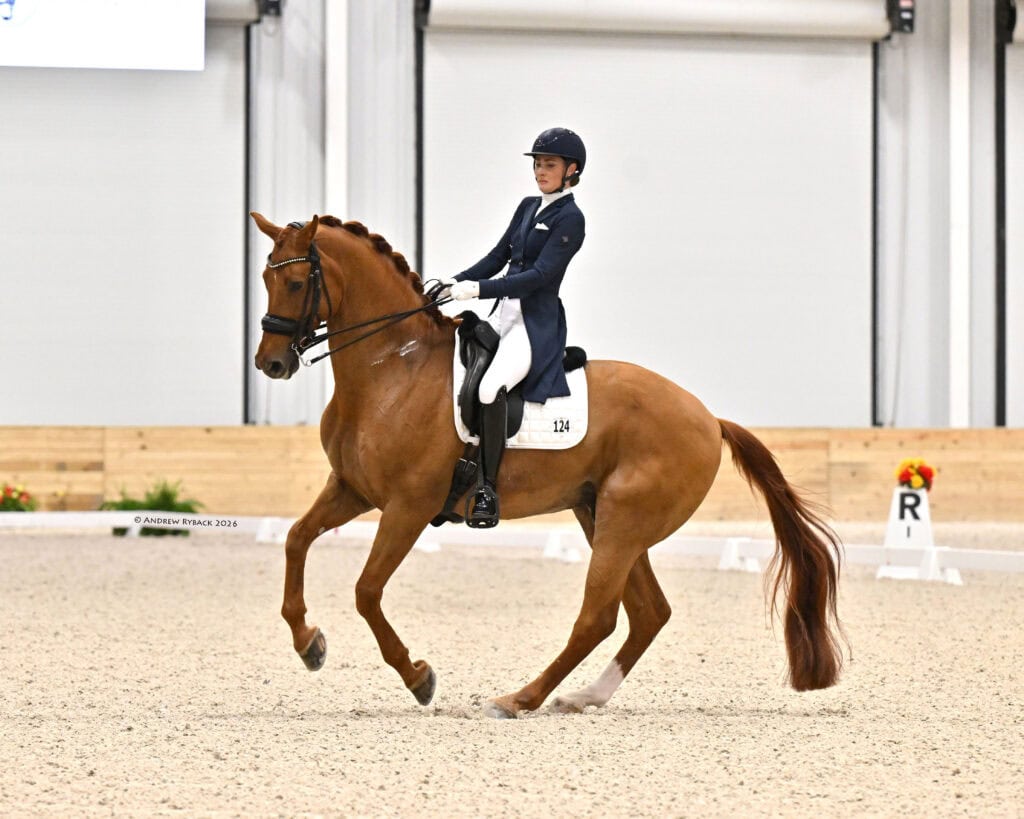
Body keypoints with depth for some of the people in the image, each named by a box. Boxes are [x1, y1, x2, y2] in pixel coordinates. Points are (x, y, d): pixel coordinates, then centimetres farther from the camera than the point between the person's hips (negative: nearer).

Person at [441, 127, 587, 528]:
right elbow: (498, 257, 19)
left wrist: (478, 289, -23)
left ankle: (487, 490, -27)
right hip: (504, 314, 10)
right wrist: (454, 283, 3)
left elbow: (540, 275, -18)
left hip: (538, 322, -10)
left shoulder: (569, 219, -8)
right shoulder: (528, 208, 17)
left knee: (490, 387, -31)